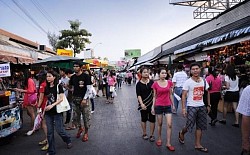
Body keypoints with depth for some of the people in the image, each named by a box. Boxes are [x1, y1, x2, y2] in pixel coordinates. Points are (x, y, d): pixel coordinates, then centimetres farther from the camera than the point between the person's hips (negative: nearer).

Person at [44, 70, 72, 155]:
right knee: (49, 132, 7)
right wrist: (45, 108, 10)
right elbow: (47, 100, 16)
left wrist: (52, 105, -23)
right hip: (48, 113, 5)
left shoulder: (58, 86, -7)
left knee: (59, 130, 0)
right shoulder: (47, 88, 9)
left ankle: (68, 141, 30)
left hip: (57, 111, -5)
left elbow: (61, 99, -12)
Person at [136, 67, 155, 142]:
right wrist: (141, 104, -23)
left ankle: (152, 135, 18)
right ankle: (144, 134, 29)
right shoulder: (139, 84, -4)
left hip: (152, 103, 1)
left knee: (152, 119, 4)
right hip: (143, 104, -1)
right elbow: (138, 95, -10)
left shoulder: (151, 82, 1)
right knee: (144, 119, 12)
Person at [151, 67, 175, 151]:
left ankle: (168, 143, 8)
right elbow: (154, 96, 0)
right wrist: (153, 107, -2)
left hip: (168, 106, 2)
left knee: (169, 125, -2)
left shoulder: (169, 83, 0)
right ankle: (159, 139, 32)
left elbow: (170, 95, 9)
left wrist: (173, 104, 11)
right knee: (159, 124, 12)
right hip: (159, 106, -2)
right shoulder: (155, 84, -6)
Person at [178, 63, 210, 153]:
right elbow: (183, 96, -12)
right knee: (189, 126, 0)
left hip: (201, 106, 5)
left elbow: (207, 93, 13)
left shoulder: (204, 81, 4)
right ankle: (181, 133, 32)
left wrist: (208, 105, 10)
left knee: (200, 126, 9)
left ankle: (197, 145, 21)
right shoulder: (188, 82, -11)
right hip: (191, 107, -5)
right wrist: (183, 108, -17)